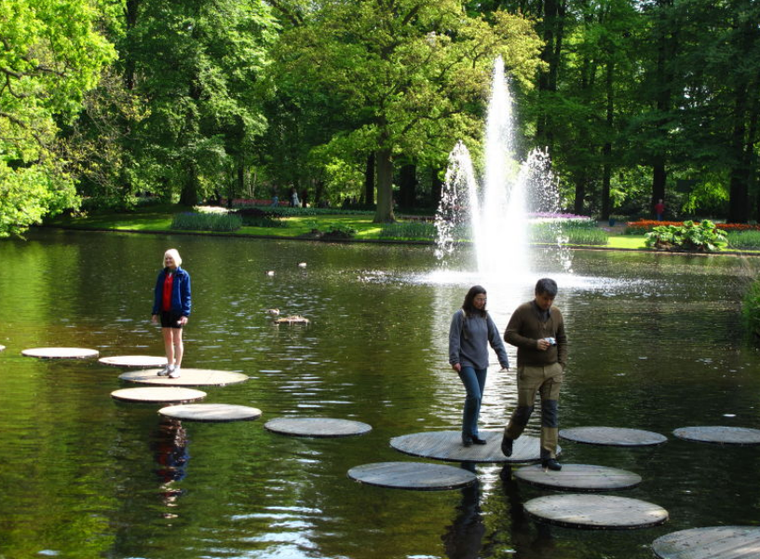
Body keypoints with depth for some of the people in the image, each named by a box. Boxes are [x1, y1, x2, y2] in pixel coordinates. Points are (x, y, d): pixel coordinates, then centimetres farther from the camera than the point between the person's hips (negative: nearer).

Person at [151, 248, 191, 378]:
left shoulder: (183, 275, -6)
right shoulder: (162, 274, 9)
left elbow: (186, 295, -8)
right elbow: (157, 293, 13)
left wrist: (185, 314, -14)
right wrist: (155, 312, 8)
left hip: (176, 311, -5)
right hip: (164, 311, 5)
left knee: (177, 339, 0)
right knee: (167, 339, 12)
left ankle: (177, 368, 3)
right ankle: (169, 365, 21)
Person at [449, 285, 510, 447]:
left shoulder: (485, 316, 8)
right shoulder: (460, 315, -7)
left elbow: (495, 338, 7)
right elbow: (454, 339, -10)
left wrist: (503, 359, 2)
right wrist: (454, 360, -18)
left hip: (481, 363, 6)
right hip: (466, 363, -6)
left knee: (477, 399, 8)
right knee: (474, 396, -16)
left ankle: (472, 433, 18)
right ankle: (467, 434, -3)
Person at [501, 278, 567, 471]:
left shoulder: (556, 313, 7)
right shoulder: (523, 311, -7)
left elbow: (562, 340, 16)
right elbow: (509, 335, -10)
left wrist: (562, 364, 3)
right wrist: (534, 343, -19)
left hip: (552, 370, 4)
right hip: (529, 370, -4)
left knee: (551, 412, -1)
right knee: (525, 409, 0)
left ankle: (548, 456, 0)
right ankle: (509, 436, 31)